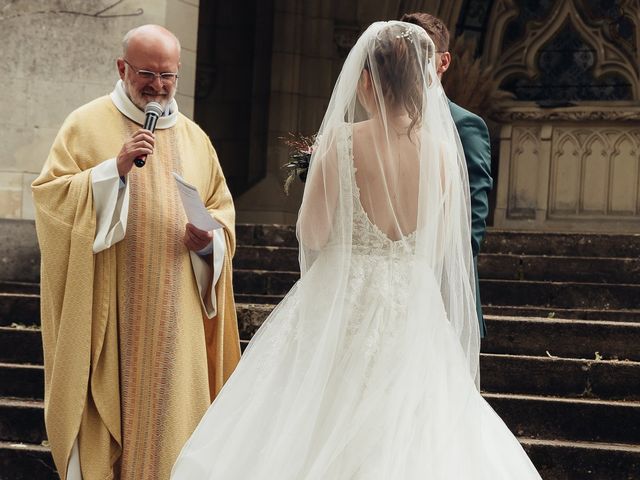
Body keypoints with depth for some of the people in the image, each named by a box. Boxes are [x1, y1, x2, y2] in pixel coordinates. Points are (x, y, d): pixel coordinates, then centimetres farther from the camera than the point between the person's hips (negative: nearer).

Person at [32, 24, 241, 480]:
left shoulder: (193, 136, 14)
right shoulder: (87, 124, 1)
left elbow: (222, 206, 19)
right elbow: (49, 193, -7)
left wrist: (211, 237, -3)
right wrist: (114, 168, -18)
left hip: (175, 310, 4)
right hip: (105, 303, -3)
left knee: (167, 408, 4)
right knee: (104, 402, -3)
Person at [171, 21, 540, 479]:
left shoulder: (341, 139, -12)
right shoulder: (442, 149, -3)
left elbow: (312, 234, -11)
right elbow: (441, 244, 4)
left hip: (343, 305, -3)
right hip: (414, 313, 3)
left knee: (324, 431, 8)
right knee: (403, 438, 10)